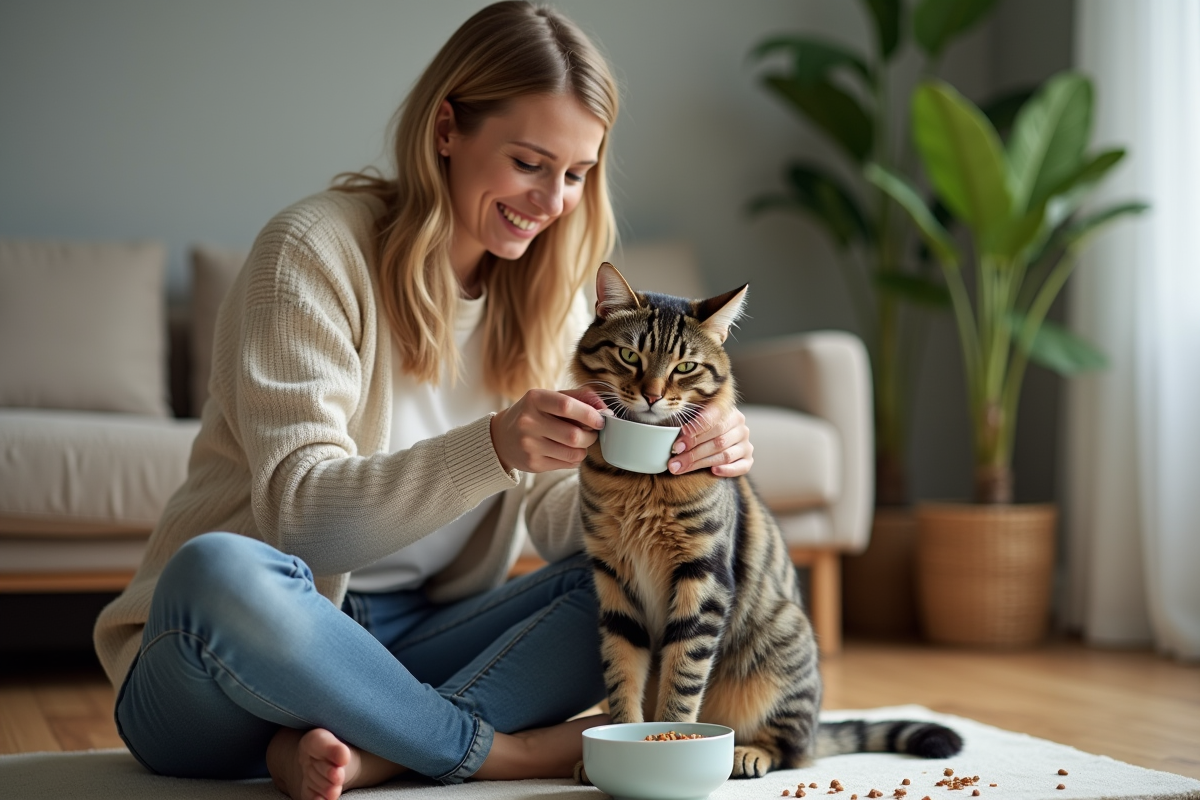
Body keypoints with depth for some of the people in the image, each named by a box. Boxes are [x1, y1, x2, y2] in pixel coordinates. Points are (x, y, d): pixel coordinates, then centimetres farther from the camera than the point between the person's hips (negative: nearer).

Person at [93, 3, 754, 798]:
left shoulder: (545, 290, 7)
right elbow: (298, 510, -19)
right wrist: (492, 448, -34)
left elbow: (561, 515, -2)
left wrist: (671, 467, -23)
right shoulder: (315, 248, -11)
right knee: (220, 571, -38)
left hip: (414, 653, 5)